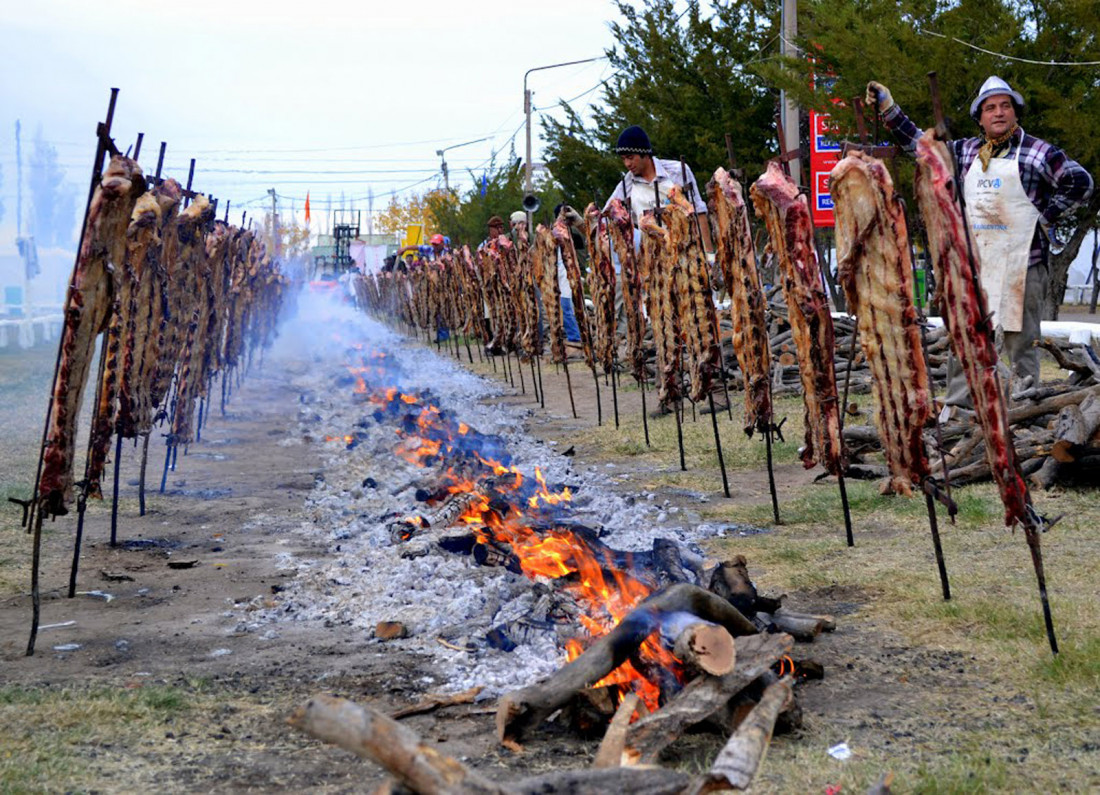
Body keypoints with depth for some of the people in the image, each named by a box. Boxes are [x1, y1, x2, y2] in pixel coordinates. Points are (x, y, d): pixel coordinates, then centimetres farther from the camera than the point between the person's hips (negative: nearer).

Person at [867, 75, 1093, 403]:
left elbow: (1080, 183, -5)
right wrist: (888, 108, 15)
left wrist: (1046, 216, -7)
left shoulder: (1037, 152, -2)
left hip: (1021, 264, -5)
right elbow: (921, 142, 19)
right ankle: (957, 406, 14)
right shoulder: (966, 151, 13)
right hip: (974, 262, 5)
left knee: (1021, 340, -1)